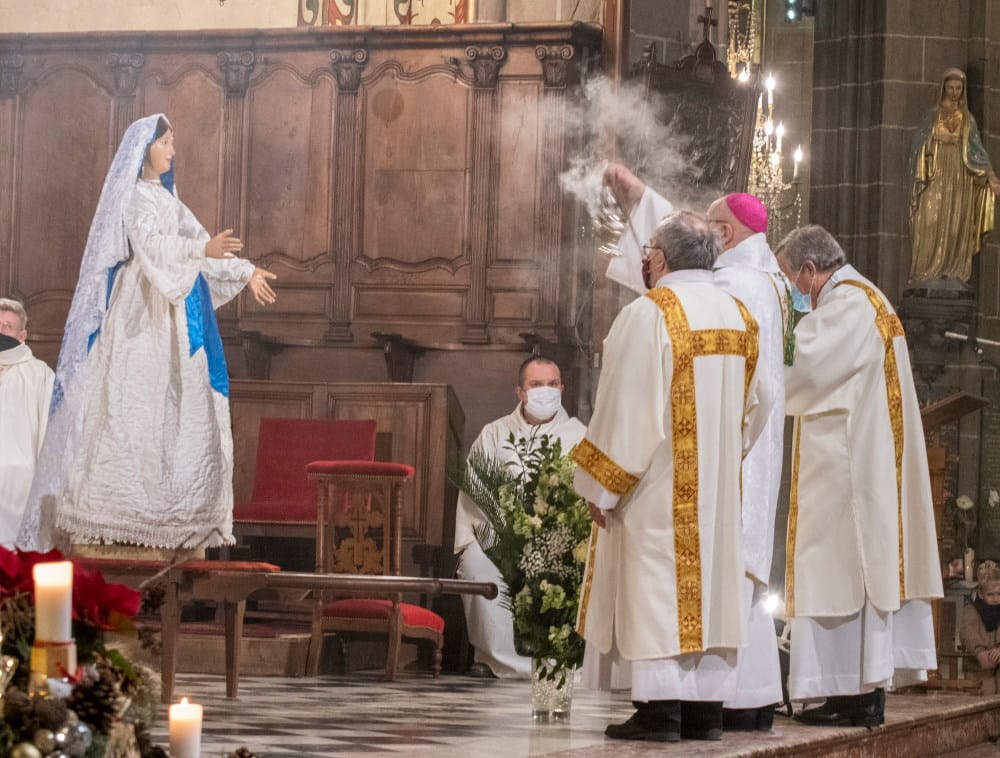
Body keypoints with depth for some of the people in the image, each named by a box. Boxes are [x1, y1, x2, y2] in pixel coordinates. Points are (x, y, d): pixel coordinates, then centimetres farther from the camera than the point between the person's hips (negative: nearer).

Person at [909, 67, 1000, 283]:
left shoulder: (968, 120, 13)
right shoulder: (933, 116, 7)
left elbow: (976, 150, 8)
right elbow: (920, 146, 3)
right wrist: (920, 179, -7)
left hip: (960, 179, 2)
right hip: (936, 178, -2)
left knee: (957, 228, -2)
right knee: (931, 223, -11)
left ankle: (953, 272, 0)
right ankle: (928, 272, -12)